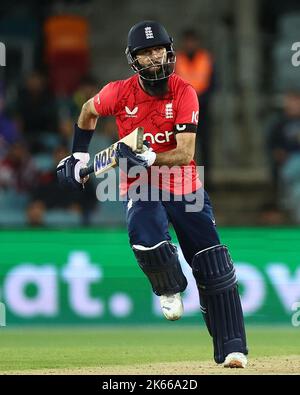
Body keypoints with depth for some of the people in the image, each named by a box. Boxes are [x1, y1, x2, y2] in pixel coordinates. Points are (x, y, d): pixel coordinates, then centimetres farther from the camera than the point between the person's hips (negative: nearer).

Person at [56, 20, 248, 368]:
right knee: (146, 238, -33)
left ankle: (232, 348, 3)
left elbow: (185, 154, -20)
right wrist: (78, 156, 12)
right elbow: (88, 111, 14)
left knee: (214, 269, -5)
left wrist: (148, 158, -34)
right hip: (139, 187, 0)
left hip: (184, 187, 0)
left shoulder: (183, 93, -14)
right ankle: (170, 290, 0)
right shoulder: (119, 93, -9)